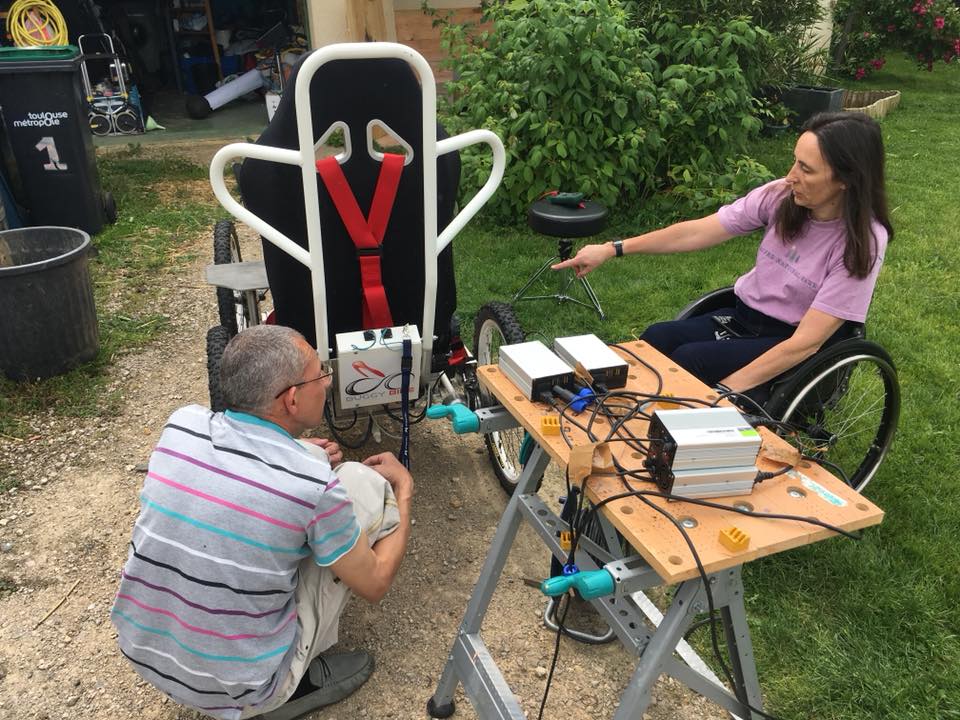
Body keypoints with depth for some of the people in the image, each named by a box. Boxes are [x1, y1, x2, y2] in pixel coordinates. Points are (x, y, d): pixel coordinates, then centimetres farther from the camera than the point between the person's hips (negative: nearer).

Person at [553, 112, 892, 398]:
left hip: (790, 344, -4)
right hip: (743, 316, 5)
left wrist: (728, 389, -26)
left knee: (688, 360, -27)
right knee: (655, 339, -20)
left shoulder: (863, 241, -20)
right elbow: (696, 232, -7)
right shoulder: (781, 196, -8)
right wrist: (613, 249, -11)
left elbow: (807, 341, -22)